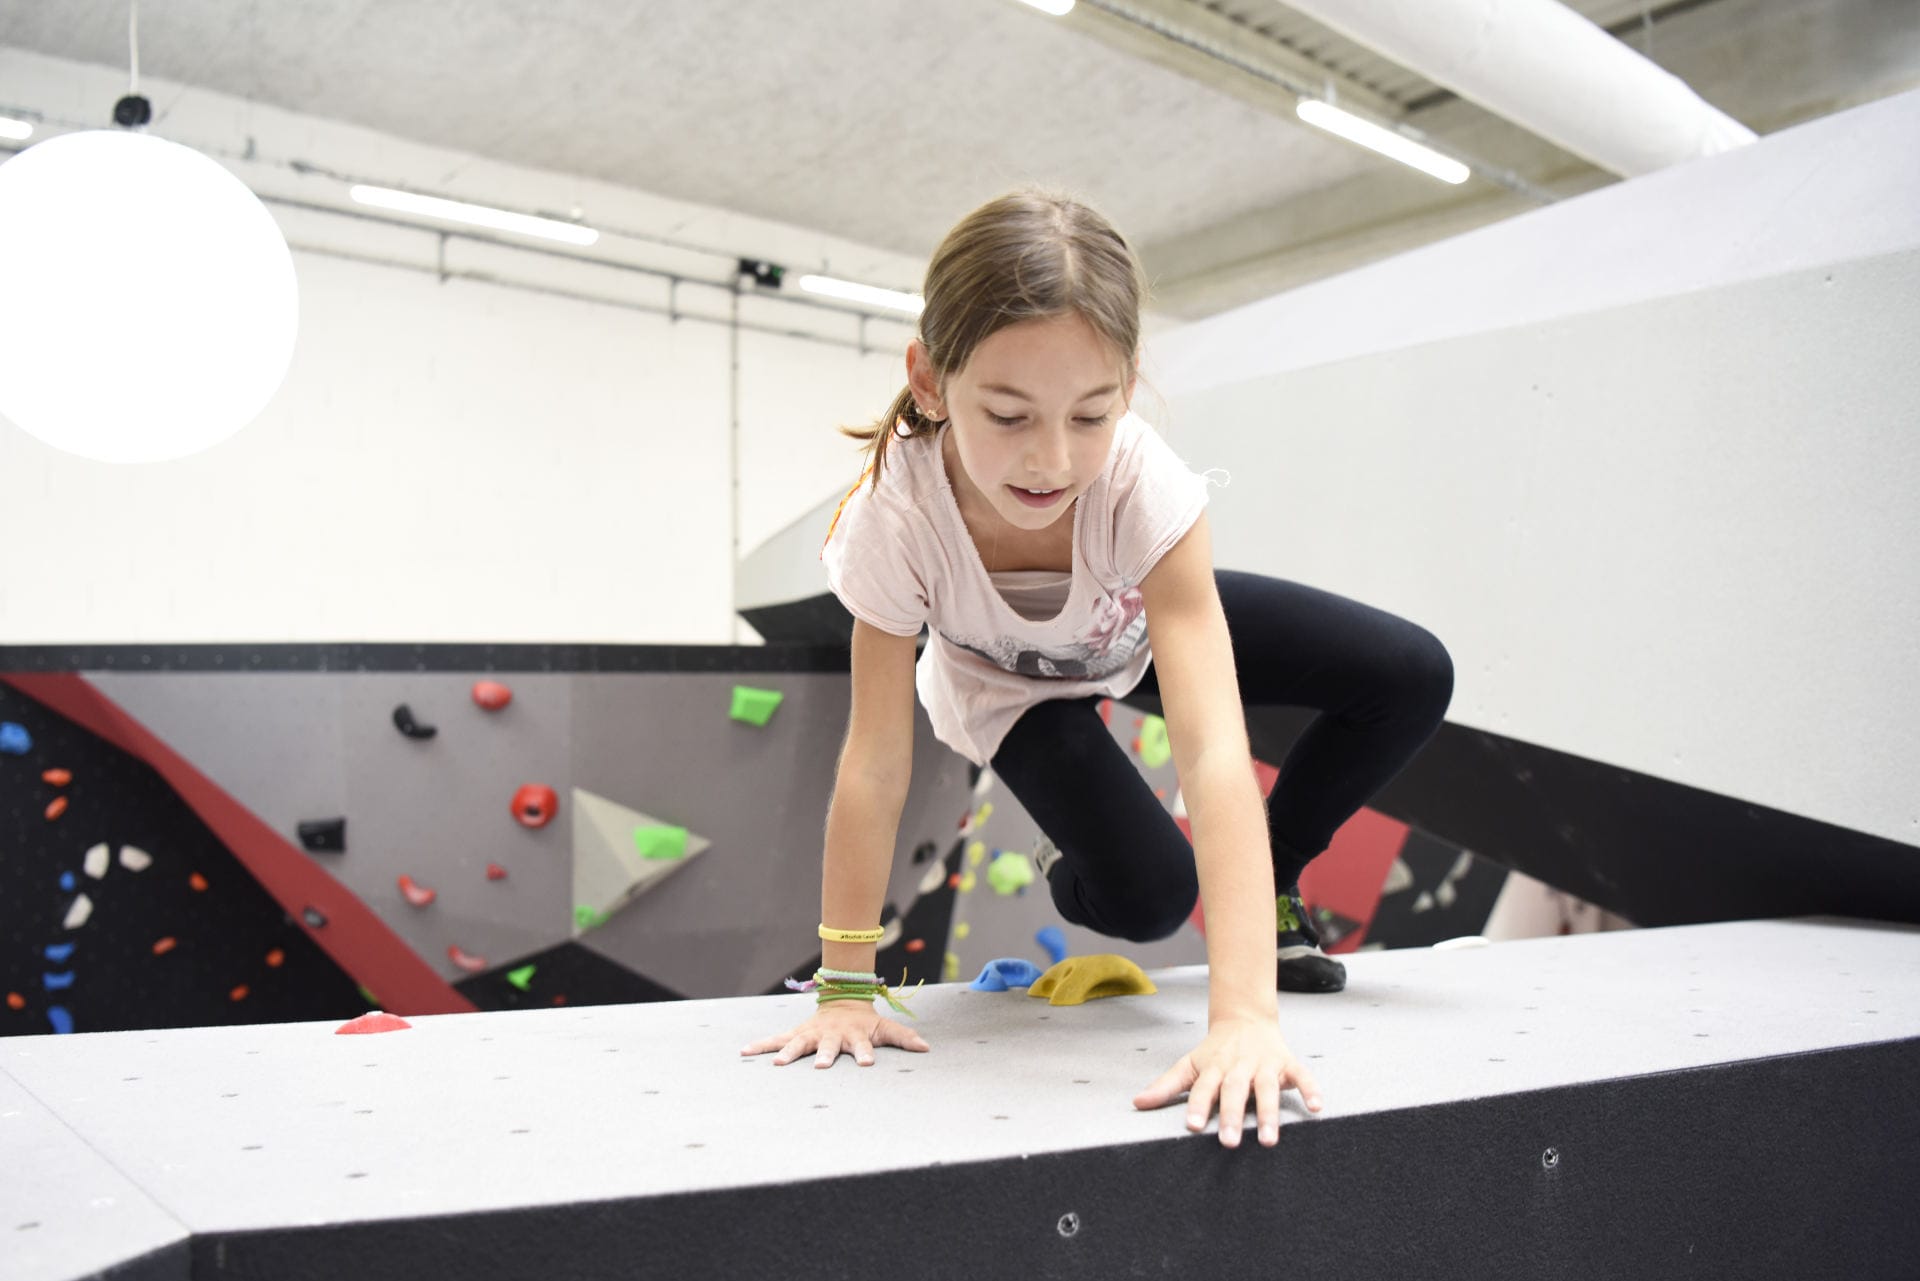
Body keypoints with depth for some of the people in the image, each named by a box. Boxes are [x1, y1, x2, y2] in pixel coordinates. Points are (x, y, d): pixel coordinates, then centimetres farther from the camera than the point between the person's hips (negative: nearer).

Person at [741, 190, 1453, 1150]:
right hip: (1010, 688, -1)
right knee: (1146, 898, -21)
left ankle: (1272, 885, 10)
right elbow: (874, 764, -30)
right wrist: (845, 986, -27)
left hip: (1145, 624, 2)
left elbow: (1213, 751, -48)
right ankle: (1072, 885, 17)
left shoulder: (1145, 489, -41)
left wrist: (1243, 1012, -56)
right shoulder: (892, 521, -39)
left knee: (1414, 677, -13)